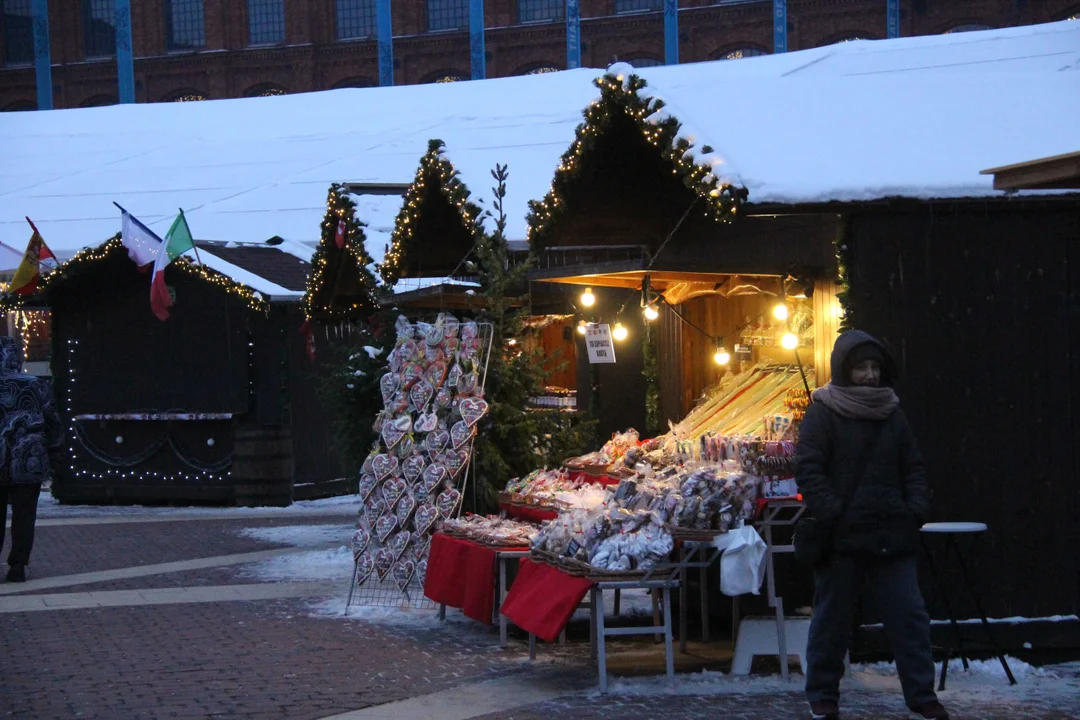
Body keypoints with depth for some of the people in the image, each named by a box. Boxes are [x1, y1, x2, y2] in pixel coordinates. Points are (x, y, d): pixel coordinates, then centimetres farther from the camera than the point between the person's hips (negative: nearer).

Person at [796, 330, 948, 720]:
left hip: (891, 537, 4)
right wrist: (832, 514, -18)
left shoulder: (892, 414, 11)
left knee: (910, 615, 1)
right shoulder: (823, 413, -4)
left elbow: (913, 468, 15)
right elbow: (808, 469, -9)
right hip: (841, 537, -4)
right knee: (831, 618, 6)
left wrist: (916, 511, 0)